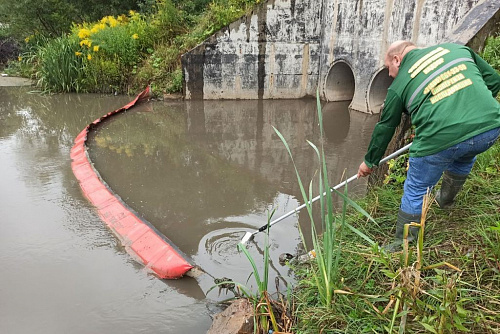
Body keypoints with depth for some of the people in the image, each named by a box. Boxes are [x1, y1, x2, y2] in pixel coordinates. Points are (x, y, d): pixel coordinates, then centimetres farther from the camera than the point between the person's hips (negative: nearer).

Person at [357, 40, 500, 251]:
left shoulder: (399, 84, 10)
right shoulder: (456, 48, 20)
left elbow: (385, 127, 18)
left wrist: (370, 161, 31)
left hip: (441, 138, -5)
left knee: (415, 192, 15)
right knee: (464, 157, 39)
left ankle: (402, 247, 28)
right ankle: (446, 199, 60)